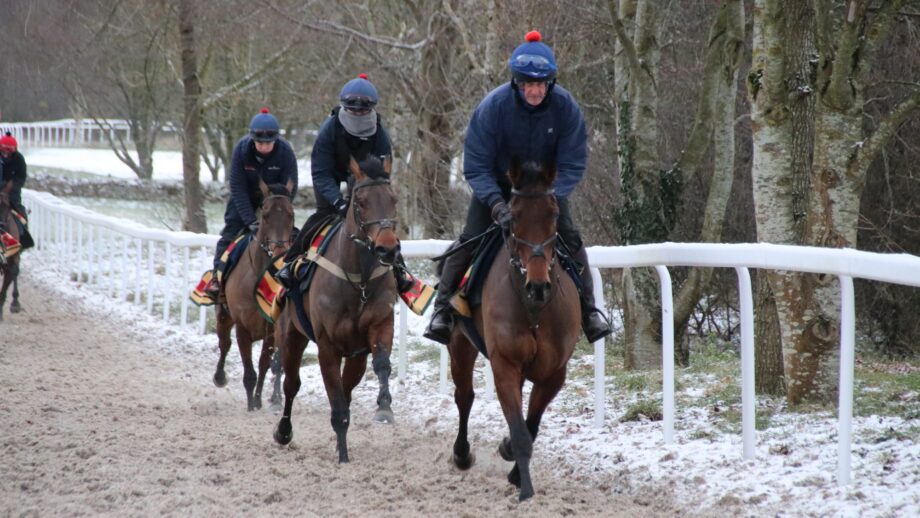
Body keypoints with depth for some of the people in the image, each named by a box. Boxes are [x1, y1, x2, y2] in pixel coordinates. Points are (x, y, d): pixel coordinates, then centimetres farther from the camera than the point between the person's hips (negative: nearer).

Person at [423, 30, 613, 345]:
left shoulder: (565, 106, -25)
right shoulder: (493, 106, -30)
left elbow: (573, 165, -18)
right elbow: (475, 166, -24)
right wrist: (496, 203, -38)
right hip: (497, 182, -1)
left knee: (568, 237, -12)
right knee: (471, 239, -13)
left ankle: (589, 310, -1)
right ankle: (442, 310, -6)